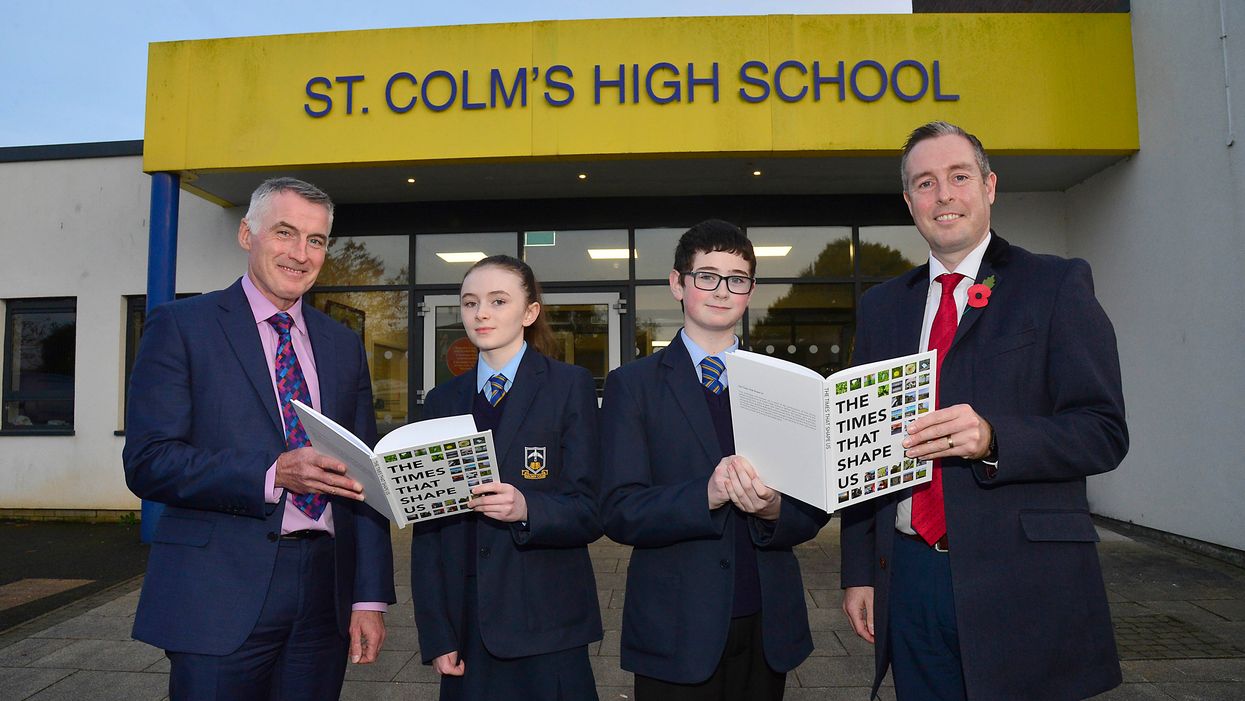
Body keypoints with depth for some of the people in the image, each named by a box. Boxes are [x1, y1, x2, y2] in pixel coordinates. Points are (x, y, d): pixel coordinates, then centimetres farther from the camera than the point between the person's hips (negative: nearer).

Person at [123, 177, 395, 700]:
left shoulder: (344, 345, 12)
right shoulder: (180, 325, -1)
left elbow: (363, 476, 11)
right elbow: (146, 462, -9)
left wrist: (370, 597, 6)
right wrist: (272, 474, -22)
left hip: (325, 598, 4)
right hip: (219, 598, -4)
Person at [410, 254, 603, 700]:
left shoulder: (570, 386, -3)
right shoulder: (443, 401, 9)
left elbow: (591, 512, -6)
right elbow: (427, 523, 7)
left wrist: (527, 509, -26)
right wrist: (435, 634, 1)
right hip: (466, 624, 3)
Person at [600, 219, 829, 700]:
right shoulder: (632, 385, -3)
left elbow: (812, 513, 2)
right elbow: (620, 512, -11)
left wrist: (774, 509, -20)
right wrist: (706, 496, -26)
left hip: (769, 626, 3)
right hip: (677, 630, -3)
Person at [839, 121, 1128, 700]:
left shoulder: (1058, 285, 0)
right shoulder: (880, 306, 11)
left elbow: (1104, 433, -6)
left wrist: (992, 439, -24)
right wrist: (859, 571, 9)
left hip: (1022, 583, -3)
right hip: (909, 577, 3)